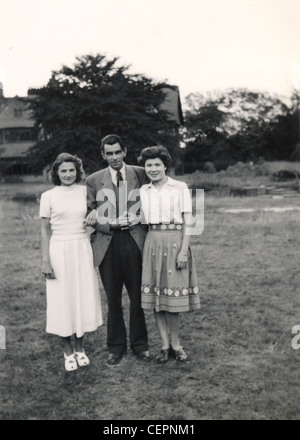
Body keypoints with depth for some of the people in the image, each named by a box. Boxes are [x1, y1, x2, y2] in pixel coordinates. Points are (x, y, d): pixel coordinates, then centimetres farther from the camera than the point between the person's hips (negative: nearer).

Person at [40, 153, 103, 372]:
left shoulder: (85, 191, 4)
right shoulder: (48, 196, -1)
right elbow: (45, 230, -1)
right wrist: (46, 261, -5)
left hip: (83, 249, 2)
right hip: (59, 250, -2)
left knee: (84, 297, 6)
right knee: (63, 299, 4)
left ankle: (80, 348, 23)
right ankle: (68, 351, 19)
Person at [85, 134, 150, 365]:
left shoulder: (140, 174, 8)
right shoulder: (94, 180, 9)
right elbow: (91, 213, 11)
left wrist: (140, 220, -5)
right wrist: (94, 217, -10)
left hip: (134, 239, 0)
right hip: (107, 242, 1)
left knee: (138, 295, 5)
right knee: (113, 298, 8)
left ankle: (140, 344, 23)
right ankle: (116, 346, 23)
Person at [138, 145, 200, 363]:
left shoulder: (180, 188, 0)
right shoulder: (143, 191, 10)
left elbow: (188, 222, -3)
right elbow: (142, 220, 13)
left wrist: (184, 250, -12)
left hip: (175, 242, -3)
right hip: (153, 243, 3)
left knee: (173, 295, 0)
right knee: (155, 296, 5)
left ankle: (175, 344, 18)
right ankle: (166, 345, 17)